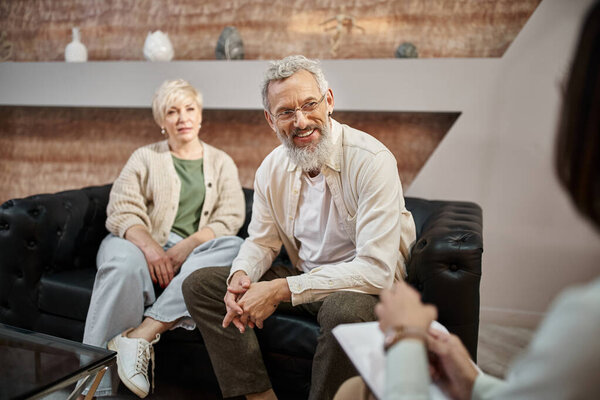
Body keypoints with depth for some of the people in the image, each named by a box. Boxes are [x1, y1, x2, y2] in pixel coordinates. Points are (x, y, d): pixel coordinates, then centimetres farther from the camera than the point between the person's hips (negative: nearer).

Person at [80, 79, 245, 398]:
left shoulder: (221, 163, 16)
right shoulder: (145, 158, 13)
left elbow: (230, 218, 1)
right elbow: (121, 212, -1)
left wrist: (184, 248, -16)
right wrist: (151, 247, -22)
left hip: (195, 252, 1)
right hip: (141, 244, -1)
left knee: (235, 248, -31)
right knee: (125, 263, -36)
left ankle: (142, 334, -35)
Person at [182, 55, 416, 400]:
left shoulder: (372, 161, -22)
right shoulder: (272, 168, -1)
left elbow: (376, 269, -27)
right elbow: (262, 241, 11)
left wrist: (281, 290, -28)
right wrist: (241, 276, -13)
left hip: (368, 286, -6)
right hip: (305, 278, 6)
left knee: (344, 310, -41)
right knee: (199, 285, -1)